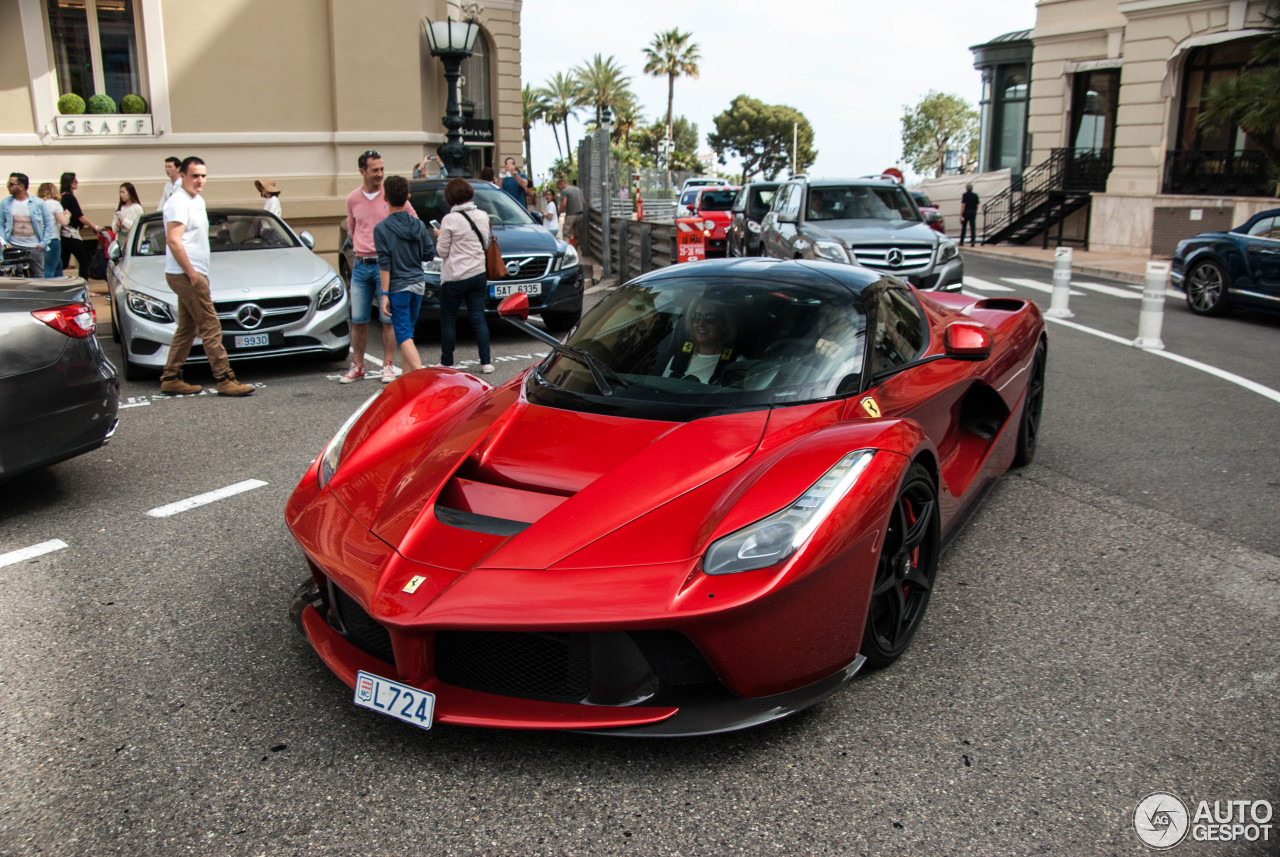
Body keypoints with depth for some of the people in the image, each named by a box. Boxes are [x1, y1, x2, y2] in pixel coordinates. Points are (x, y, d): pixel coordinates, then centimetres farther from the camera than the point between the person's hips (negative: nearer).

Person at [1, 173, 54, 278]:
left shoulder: (38, 203, -2)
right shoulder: (5, 203, 3)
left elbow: (48, 223, 3)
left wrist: (43, 243, -4)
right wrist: (5, 243, -4)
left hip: (35, 247, -1)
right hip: (14, 247, 1)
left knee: (39, 277, 6)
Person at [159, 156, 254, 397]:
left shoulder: (198, 201, 18)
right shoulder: (178, 202, -12)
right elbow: (173, 241, -20)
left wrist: (197, 274, 16)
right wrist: (191, 273, -20)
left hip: (194, 274, 10)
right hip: (186, 275, -10)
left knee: (187, 329, 12)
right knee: (210, 327, -9)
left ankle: (170, 379, 17)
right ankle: (225, 379, -7)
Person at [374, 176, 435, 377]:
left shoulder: (382, 229, -11)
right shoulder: (418, 225, 1)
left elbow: (385, 265, -14)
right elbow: (430, 254, 6)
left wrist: (385, 294, -11)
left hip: (398, 287, -5)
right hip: (418, 284, 5)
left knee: (404, 335, -6)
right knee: (407, 330, 18)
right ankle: (407, 375, 21)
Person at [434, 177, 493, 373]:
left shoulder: (450, 220, -13)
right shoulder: (483, 216, 2)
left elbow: (442, 251, -8)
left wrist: (439, 237, 10)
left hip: (454, 278, -5)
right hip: (478, 274, 5)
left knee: (448, 320, 8)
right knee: (478, 319, 8)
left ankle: (447, 363, 13)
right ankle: (486, 362, 5)